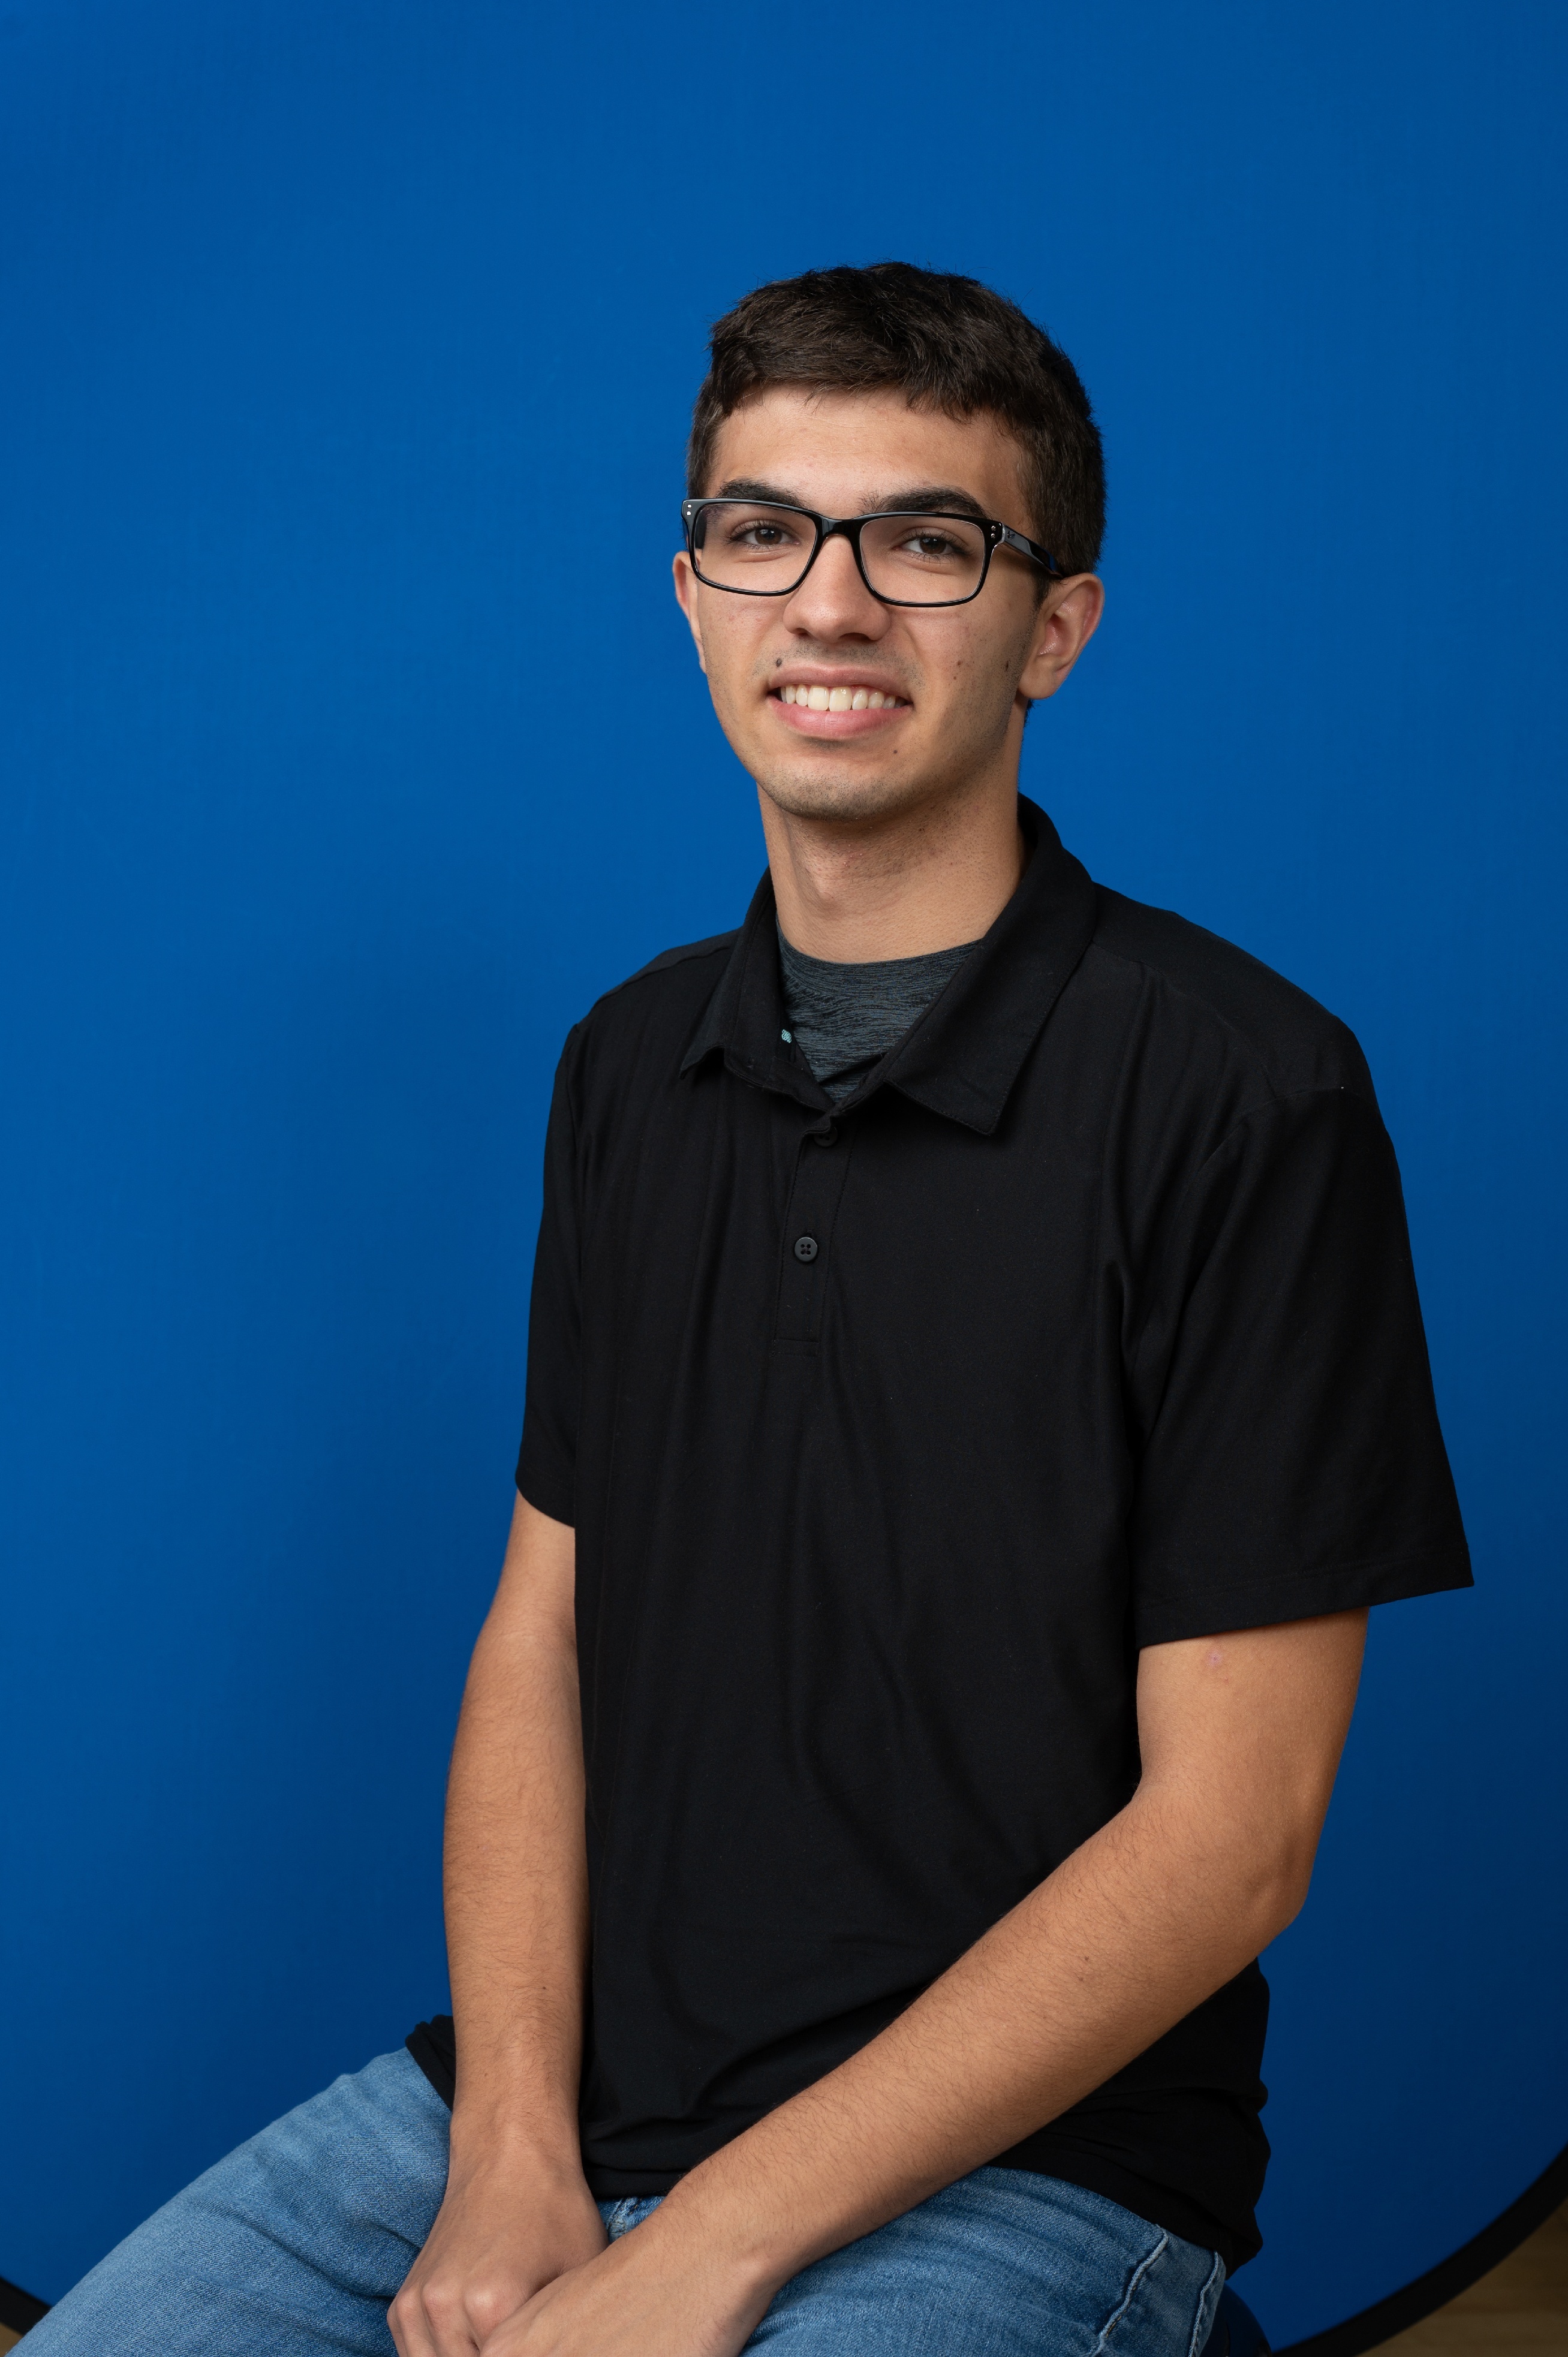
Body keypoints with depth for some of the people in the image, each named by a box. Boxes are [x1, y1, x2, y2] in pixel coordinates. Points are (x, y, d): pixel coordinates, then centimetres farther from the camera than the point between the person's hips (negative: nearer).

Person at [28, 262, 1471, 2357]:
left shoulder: (1241, 1094, -11)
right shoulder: (635, 1064, 9)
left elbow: (1229, 1834, -13)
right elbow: (541, 1629, 9)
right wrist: (511, 2153, -7)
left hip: (1022, 2164, -5)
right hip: (563, 2097, 5)